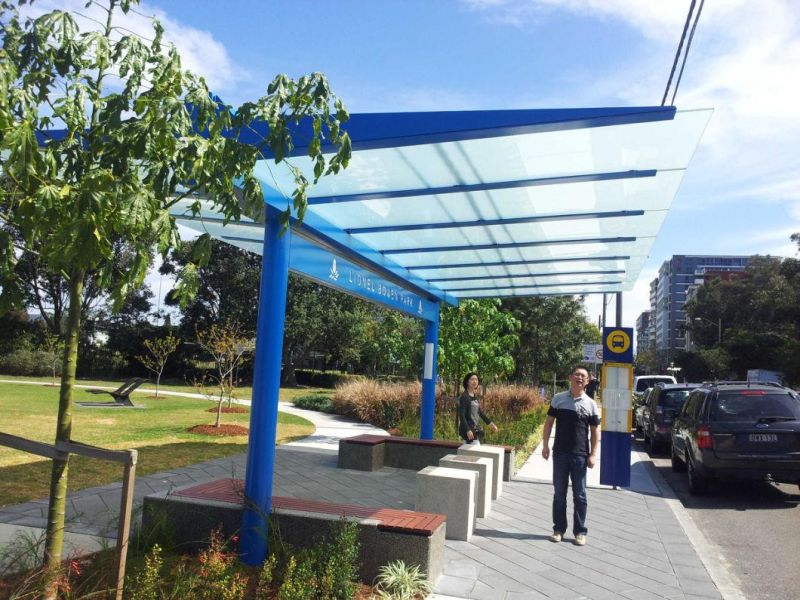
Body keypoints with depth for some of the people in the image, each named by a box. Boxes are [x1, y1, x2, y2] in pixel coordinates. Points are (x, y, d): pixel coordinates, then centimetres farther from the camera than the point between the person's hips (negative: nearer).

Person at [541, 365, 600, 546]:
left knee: (579, 496, 7)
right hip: (560, 453, 1)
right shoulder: (558, 399, 2)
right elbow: (549, 421, 6)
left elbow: (594, 430, 3)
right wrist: (545, 445, 0)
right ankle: (559, 529, 19)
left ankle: (580, 532, 17)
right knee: (559, 493, 9)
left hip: (580, 455, -1)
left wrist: (593, 454, -4)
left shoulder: (590, 404, 1)